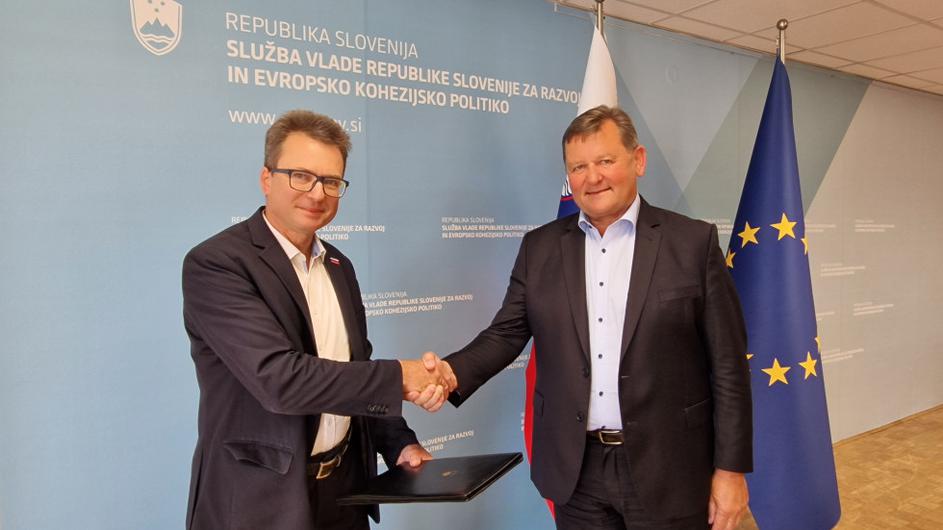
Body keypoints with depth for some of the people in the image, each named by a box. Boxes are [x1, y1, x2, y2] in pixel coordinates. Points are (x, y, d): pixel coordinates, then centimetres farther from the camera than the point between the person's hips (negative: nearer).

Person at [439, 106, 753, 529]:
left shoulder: (693, 242, -5)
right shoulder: (540, 247, 3)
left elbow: (727, 364, -4)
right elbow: (506, 334, 1)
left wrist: (731, 467, -4)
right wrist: (452, 373, -18)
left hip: (668, 471, -2)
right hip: (577, 472, 2)